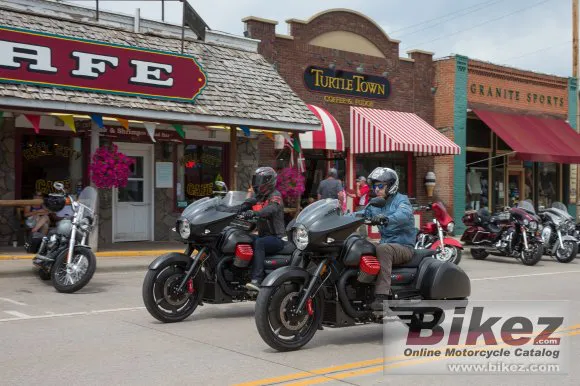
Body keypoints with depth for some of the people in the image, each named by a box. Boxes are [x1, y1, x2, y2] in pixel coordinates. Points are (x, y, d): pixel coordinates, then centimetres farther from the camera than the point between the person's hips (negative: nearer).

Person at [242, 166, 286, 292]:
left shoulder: (275, 196, -7)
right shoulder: (258, 197, 18)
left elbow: (271, 209, -29)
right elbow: (244, 207, 12)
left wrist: (254, 213, -47)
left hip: (276, 237, -7)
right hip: (262, 235, 7)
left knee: (258, 243, -35)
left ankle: (256, 280, -44)